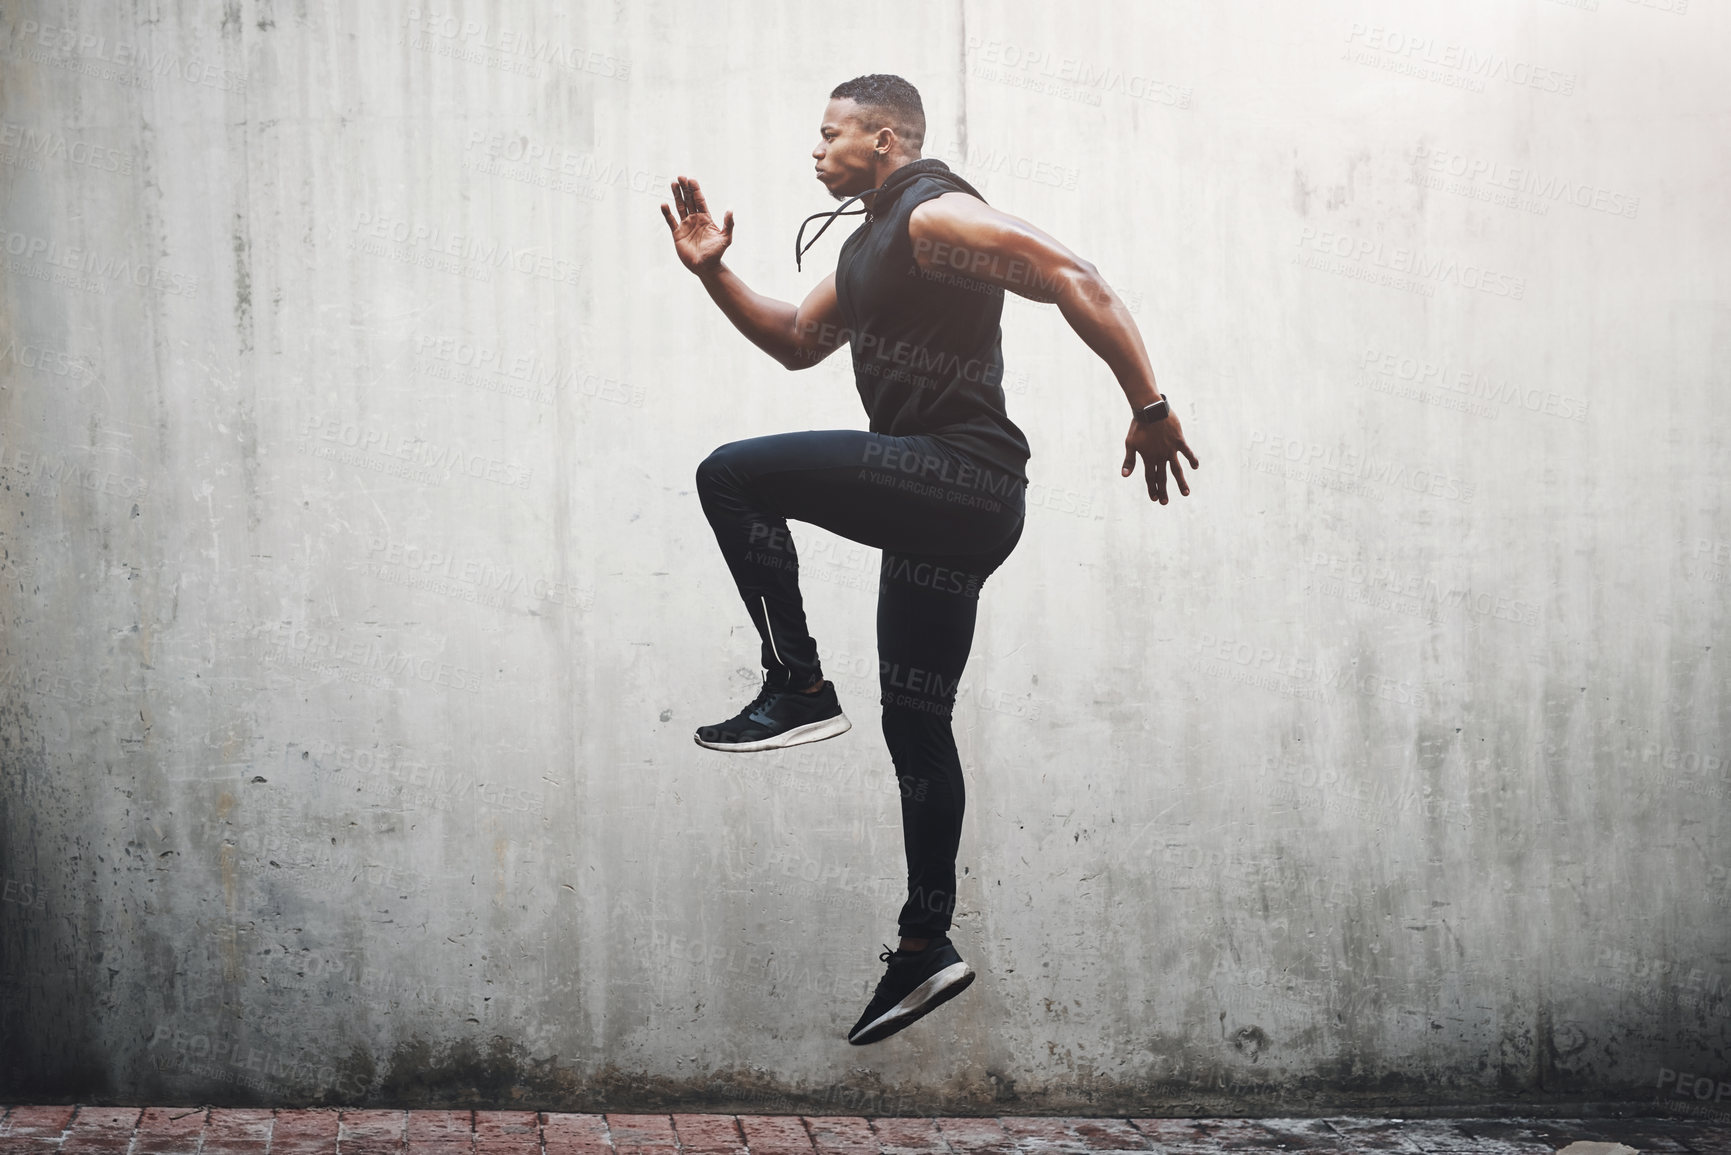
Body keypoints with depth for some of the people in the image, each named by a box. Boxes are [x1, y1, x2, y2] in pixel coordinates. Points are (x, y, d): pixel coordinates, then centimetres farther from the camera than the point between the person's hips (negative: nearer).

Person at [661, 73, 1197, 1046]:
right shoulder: (868, 249, 22)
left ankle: (798, 686, -11)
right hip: (940, 504, 10)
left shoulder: (936, 217, -8)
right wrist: (714, 274, 21)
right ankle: (927, 947, 17)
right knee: (916, 726, 11)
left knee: (734, 478, -16)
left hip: (963, 478, -10)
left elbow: (1075, 281, -17)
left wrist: (1150, 407, -21)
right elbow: (798, 343, 34)